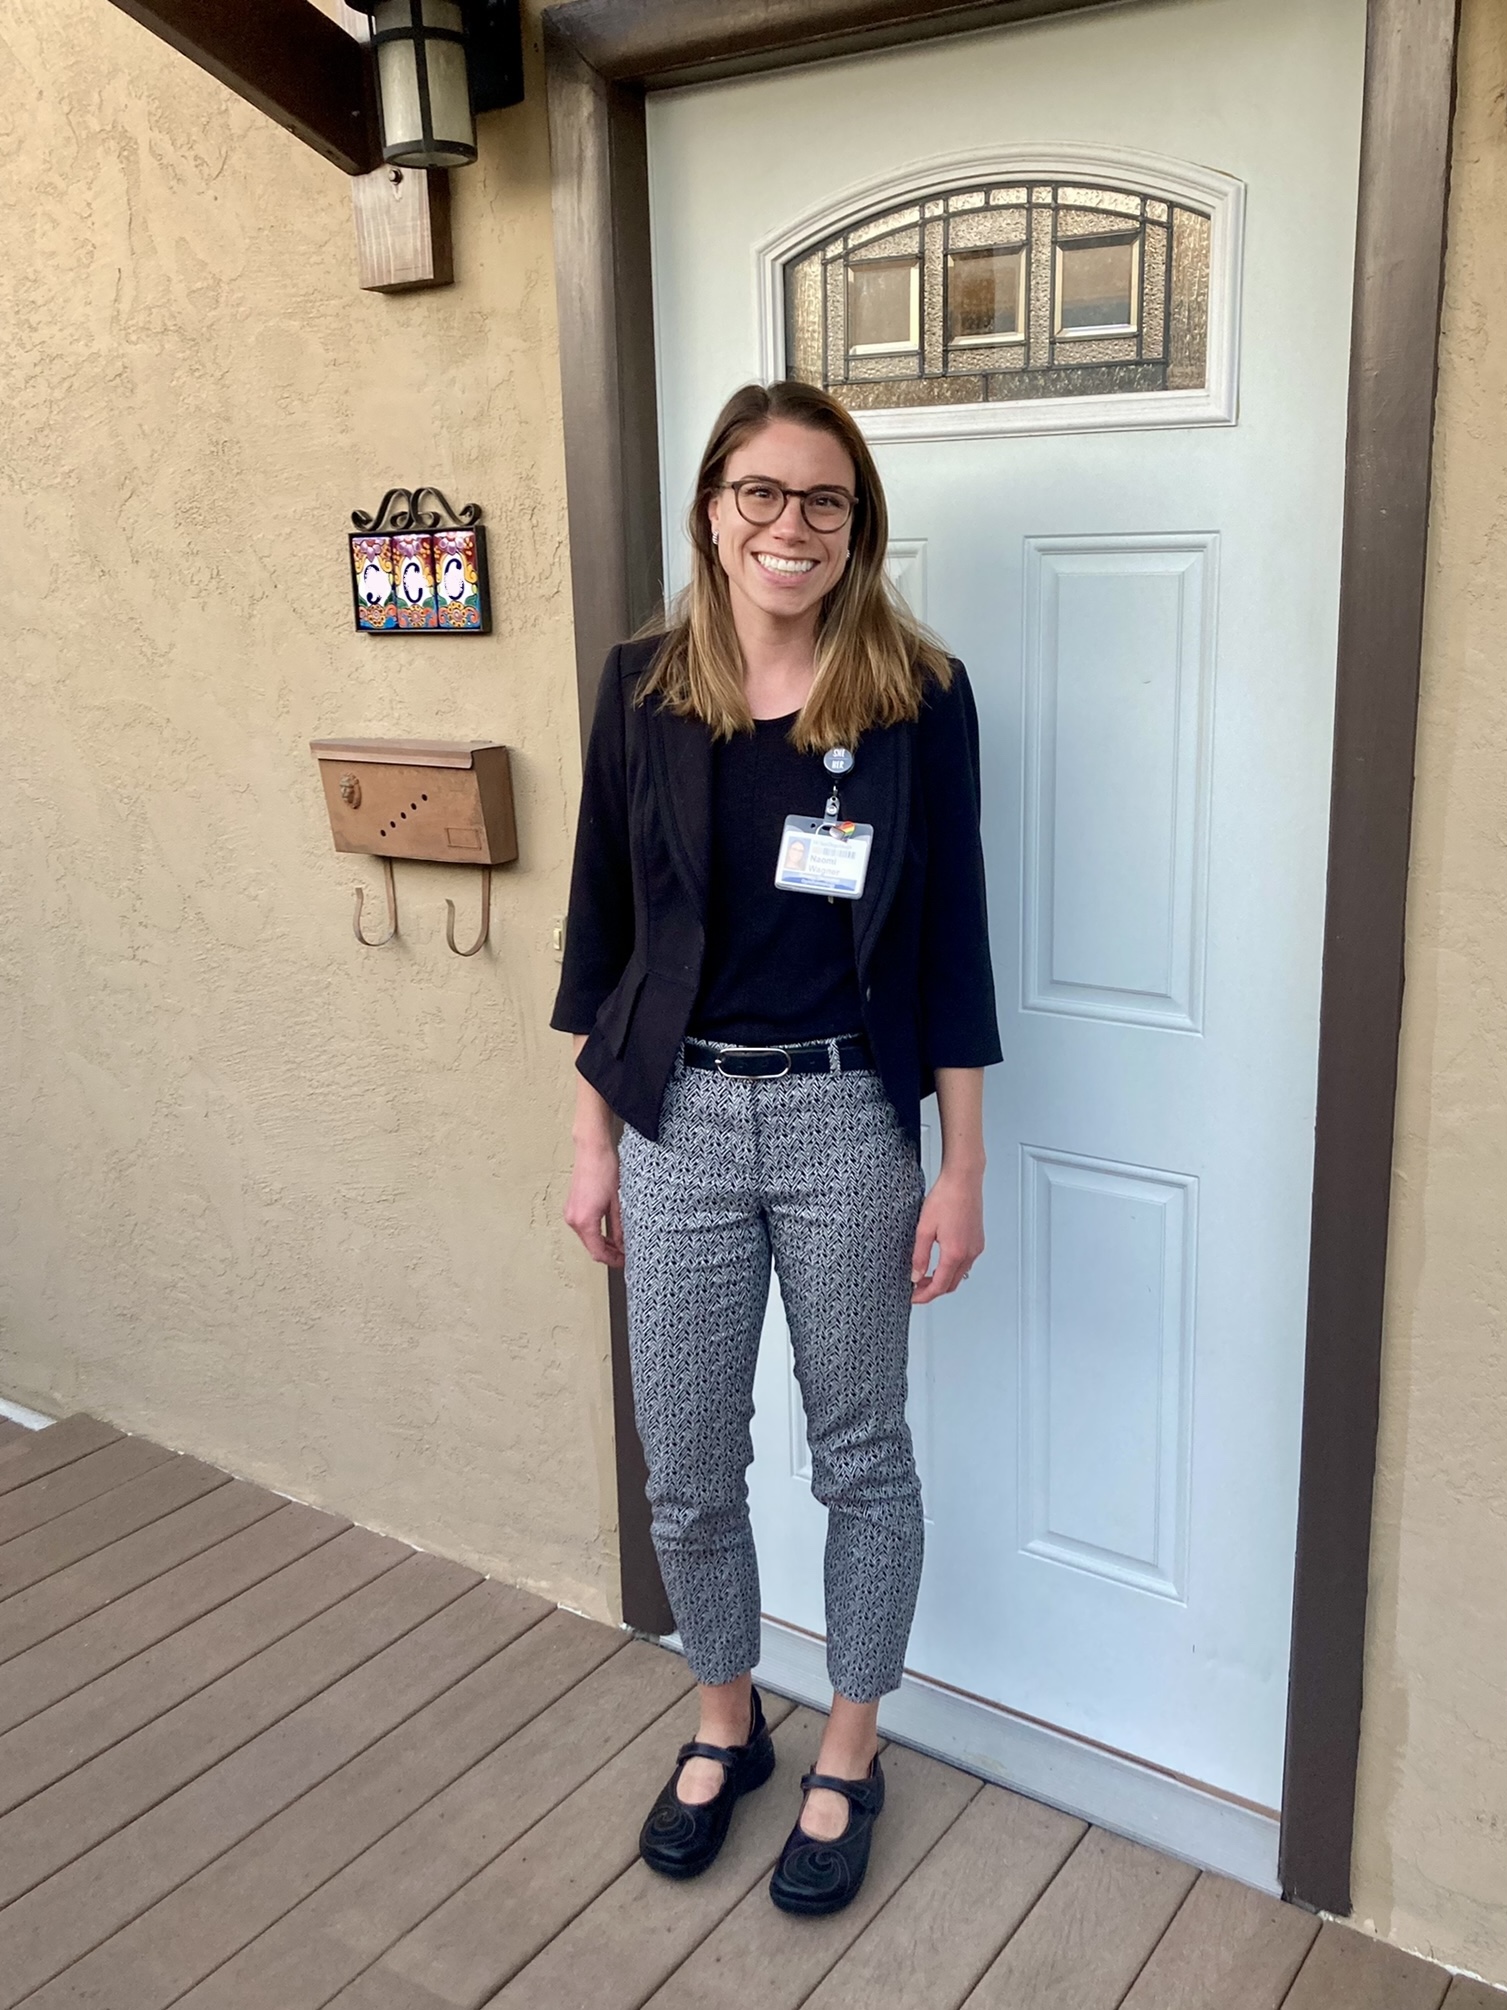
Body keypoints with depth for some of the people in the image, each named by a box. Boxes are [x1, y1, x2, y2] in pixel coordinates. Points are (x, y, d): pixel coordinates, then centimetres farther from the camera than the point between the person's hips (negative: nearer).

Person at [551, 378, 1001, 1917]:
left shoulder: (917, 695, -6)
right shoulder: (643, 688, 0)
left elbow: (950, 942, -4)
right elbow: (599, 925, 5)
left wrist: (962, 1174, -4)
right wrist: (593, 1141, 6)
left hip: (847, 1118, -2)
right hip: (679, 1118, 2)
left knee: (859, 1458, 14)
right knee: (687, 1473, 13)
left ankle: (847, 1760, 37)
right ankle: (725, 1728, 41)